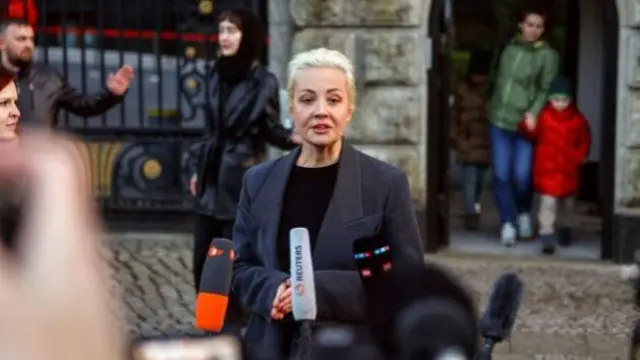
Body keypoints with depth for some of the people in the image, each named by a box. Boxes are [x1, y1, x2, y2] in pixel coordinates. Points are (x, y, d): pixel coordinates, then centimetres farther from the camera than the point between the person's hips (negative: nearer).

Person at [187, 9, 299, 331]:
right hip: (212, 179, 6)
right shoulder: (217, 76, 8)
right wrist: (198, 169, 18)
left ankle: (233, 325, 8)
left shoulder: (264, 82, -10)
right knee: (203, 258, 8)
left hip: (242, 181, -6)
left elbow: (271, 129, -6)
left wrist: (293, 139, -27)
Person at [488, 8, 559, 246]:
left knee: (522, 176, -3)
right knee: (501, 176, -1)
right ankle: (508, 223, 10)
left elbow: (546, 89, -4)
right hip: (500, 120, 3)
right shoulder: (508, 47, 7)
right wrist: (495, 103, 10)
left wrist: (534, 112, -17)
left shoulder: (547, 55, -2)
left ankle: (524, 214, 25)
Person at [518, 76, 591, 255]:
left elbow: (585, 140, 10)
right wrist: (529, 127, -21)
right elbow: (534, 135, -1)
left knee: (567, 201, 18)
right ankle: (547, 235, -9)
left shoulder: (577, 119, 1)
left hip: (568, 169, 3)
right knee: (548, 201, -10)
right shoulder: (544, 116, -5)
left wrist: (579, 155, -2)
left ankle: (565, 228, 40)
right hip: (547, 168, -3)